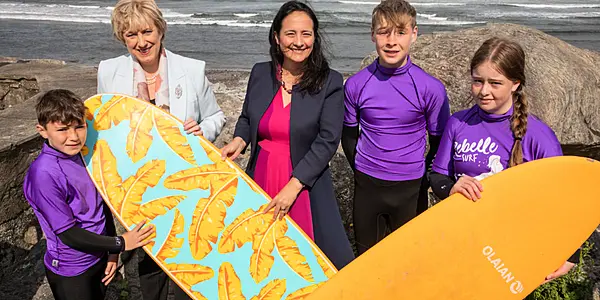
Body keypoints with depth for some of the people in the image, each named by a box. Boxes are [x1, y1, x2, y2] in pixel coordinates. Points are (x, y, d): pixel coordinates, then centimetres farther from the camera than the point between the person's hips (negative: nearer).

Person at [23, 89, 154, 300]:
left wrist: (112, 251, 1)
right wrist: (120, 243, -17)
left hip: (99, 258, 6)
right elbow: (68, 234, -22)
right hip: (71, 273, -6)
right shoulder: (44, 174, -24)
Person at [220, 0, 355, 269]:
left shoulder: (329, 82, -8)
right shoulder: (260, 73, 3)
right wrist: (239, 141, -6)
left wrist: (293, 186, -18)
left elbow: (327, 141, -12)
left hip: (304, 184, -3)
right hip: (260, 181, 3)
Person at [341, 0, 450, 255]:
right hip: (367, 186, 2)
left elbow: (439, 143, 0)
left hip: (411, 189, -1)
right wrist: (362, 171, 7)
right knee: (366, 254, 18)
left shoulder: (431, 88, -12)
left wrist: (422, 180, 2)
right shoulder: (356, 85, -6)